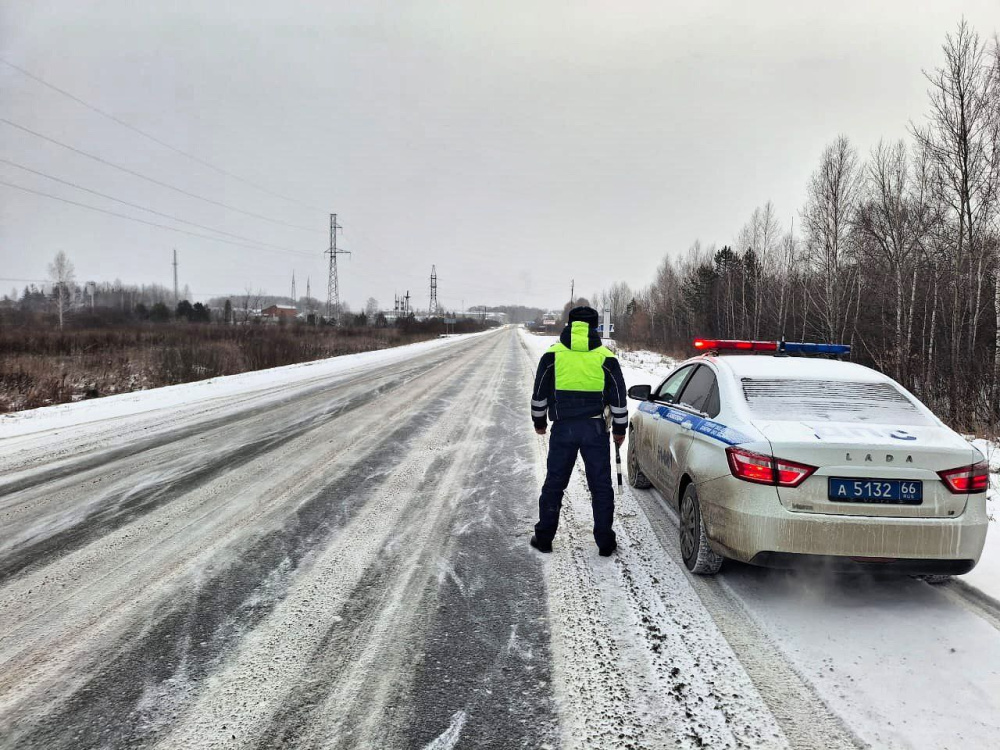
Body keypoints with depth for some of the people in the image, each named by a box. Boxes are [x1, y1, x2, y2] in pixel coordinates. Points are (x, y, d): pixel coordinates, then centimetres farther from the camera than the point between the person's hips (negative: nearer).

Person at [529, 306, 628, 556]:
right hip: (595, 429, 0)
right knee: (601, 486, 8)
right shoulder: (605, 357, 0)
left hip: (563, 428, 0)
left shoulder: (552, 354, 1)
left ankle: (544, 537, 17)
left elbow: (539, 394, 6)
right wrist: (619, 428, 15)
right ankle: (605, 542, 13)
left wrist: (539, 421, 20)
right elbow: (618, 397, 3)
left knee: (554, 483, 11)